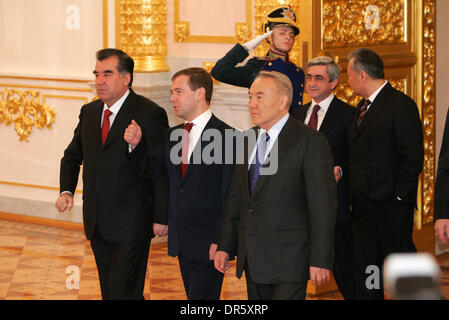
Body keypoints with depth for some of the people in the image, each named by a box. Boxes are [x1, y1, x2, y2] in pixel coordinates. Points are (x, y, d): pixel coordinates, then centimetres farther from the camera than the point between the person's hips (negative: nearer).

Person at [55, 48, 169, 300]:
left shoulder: (150, 114, -11)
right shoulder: (89, 112, 9)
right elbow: (73, 156, 20)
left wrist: (161, 218, -11)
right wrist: (66, 191, 2)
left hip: (131, 223, -7)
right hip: (97, 223, 7)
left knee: (123, 292, -9)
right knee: (109, 291, 14)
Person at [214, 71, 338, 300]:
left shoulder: (310, 142, -10)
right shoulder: (247, 139, 12)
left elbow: (323, 205, -13)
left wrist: (321, 261, -16)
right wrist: (225, 246, 12)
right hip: (252, 259, 7)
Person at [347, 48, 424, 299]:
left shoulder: (401, 105, -12)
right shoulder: (363, 106, 15)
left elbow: (413, 156, -15)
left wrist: (399, 195, -16)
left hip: (391, 206, -9)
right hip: (363, 204, 9)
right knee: (365, 267, 10)